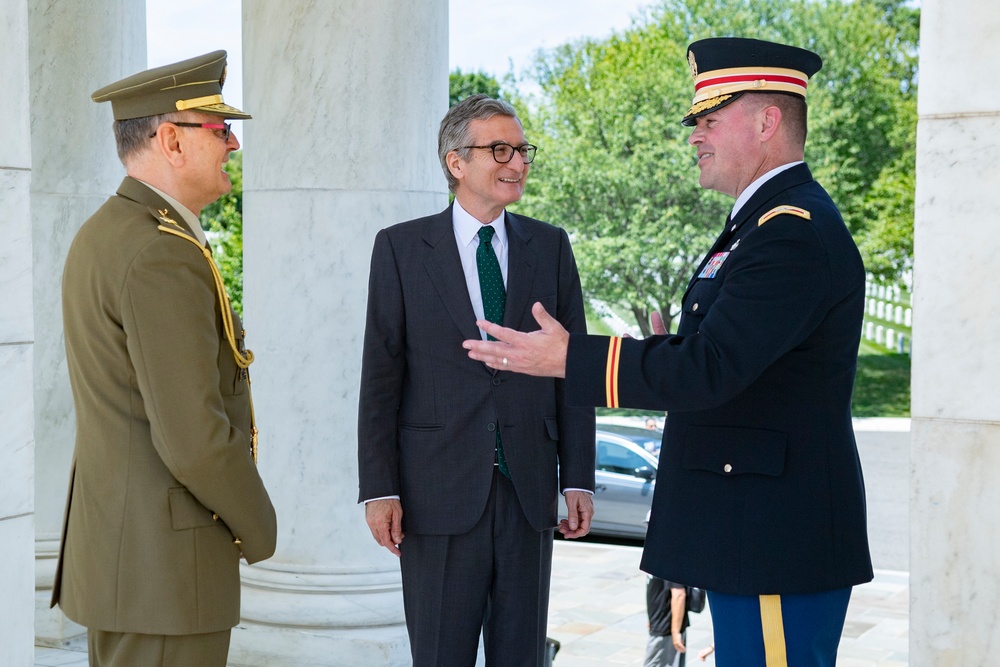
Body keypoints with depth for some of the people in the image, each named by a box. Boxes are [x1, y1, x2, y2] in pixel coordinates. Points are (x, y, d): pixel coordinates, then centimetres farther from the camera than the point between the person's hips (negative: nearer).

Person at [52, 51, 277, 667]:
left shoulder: (106, 235, 12)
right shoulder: (163, 256, -21)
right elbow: (195, 439, -26)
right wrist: (259, 530, -8)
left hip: (115, 543, 10)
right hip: (165, 563, -10)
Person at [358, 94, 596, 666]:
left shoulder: (551, 246, 8)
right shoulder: (401, 248, 1)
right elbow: (381, 375, -1)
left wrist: (579, 479, 2)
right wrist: (378, 489, -7)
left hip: (528, 489, 2)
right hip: (440, 490, -2)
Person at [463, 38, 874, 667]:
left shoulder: (796, 231, -18)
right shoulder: (772, 219, 16)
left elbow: (711, 369, -24)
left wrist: (569, 357, -18)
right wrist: (670, 351, 11)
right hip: (752, 528, 10)